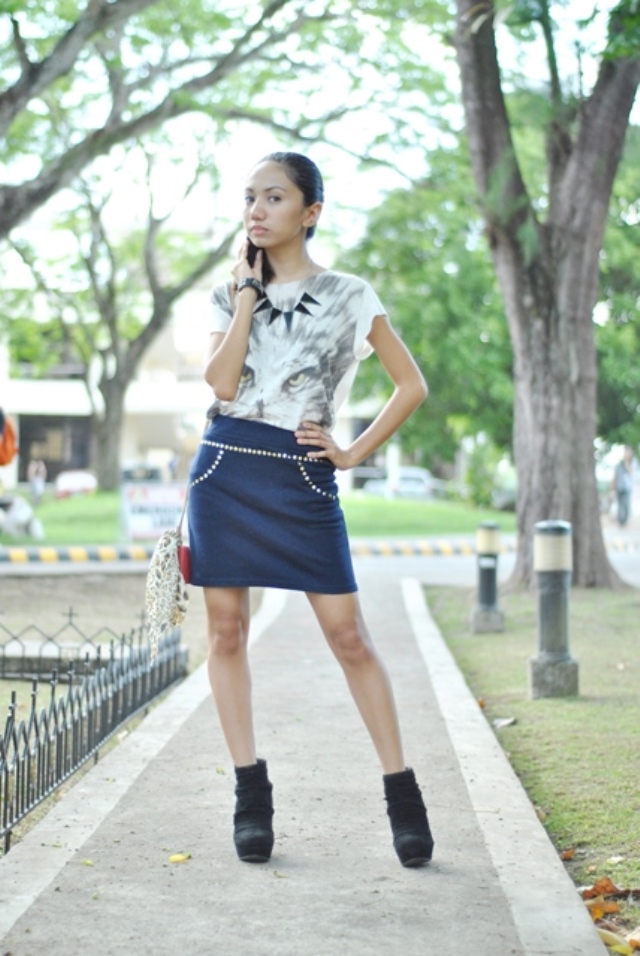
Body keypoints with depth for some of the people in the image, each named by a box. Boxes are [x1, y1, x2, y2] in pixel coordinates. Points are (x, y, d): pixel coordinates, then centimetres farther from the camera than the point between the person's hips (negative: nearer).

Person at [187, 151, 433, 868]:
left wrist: (356, 453, -1)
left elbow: (411, 385, 7)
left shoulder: (348, 296, 4)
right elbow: (221, 381, -6)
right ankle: (251, 794, 12)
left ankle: (402, 793, 3)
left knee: (348, 634, -5)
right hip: (225, 470, 3)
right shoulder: (230, 295, 10)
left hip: (303, 480, -3)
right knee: (226, 630, 3)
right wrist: (249, 289, -3)